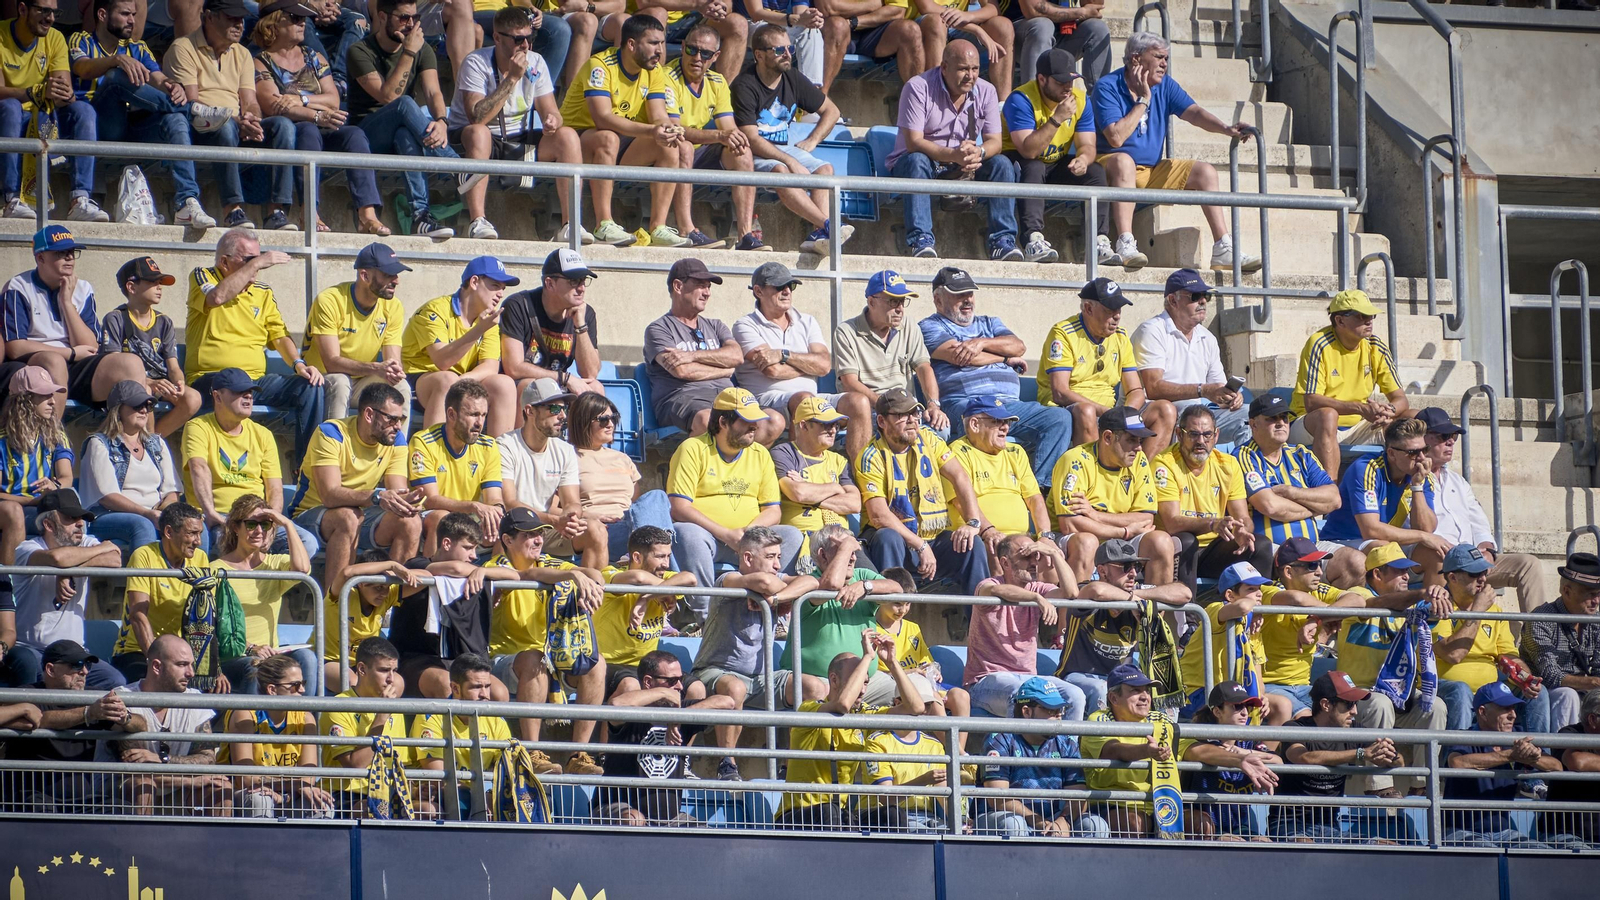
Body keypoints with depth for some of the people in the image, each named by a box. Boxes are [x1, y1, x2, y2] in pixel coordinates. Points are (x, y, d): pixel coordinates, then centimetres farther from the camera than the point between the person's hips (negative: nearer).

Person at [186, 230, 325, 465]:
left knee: (310, 387, -16)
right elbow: (218, 297, -19)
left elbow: (280, 336, 13)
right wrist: (256, 263, -14)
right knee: (237, 385, -40)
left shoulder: (263, 294, 19)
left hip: (256, 379, 6)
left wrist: (298, 363, -8)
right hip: (210, 379, -6)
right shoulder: (202, 277, 5)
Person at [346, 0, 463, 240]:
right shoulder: (360, 52, -8)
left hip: (407, 128, 3)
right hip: (367, 135, -3)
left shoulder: (422, 49, 5)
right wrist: (408, 54, -24)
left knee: (406, 136, -37)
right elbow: (388, 96, -22)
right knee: (405, 104, -35)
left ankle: (421, 214, -48)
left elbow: (432, 92, -12)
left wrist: (441, 121, -34)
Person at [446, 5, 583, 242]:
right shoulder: (476, 63, -18)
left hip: (518, 142, 5)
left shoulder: (535, 63, -1)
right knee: (477, 133, -39)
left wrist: (552, 120, -29)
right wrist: (512, 78, -30)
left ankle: (571, 224, -21)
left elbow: (550, 110, -2)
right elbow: (477, 118, -30)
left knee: (567, 137, -16)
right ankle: (477, 221, -43)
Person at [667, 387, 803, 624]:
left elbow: (773, 511, 11)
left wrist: (750, 531, -13)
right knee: (688, 534, -38)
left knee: (791, 536, -20)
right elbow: (679, 507, -11)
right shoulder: (693, 449, -1)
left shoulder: (760, 455, 14)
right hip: (705, 535, -4)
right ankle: (702, 611, -35)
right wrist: (726, 535, -19)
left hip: (749, 541, 4)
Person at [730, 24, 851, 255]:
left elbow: (831, 111, 20)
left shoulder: (793, 79, 6)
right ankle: (828, 225, -43)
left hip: (784, 148, 7)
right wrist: (791, 162, -27)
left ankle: (818, 235, -36)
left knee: (825, 169, -18)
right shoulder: (744, 86, -14)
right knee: (780, 171, -36)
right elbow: (750, 139, -21)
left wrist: (811, 141, 4)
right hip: (753, 156, -7)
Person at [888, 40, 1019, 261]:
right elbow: (913, 143, -24)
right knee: (916, 161, -37)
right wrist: (953, 155, -39)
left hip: (964, 168, 4)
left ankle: (1002, 241, -24)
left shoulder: (985, 91, -2)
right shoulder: (918, 88, -16)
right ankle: (921, 240, -42)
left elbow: (994, 142, -6)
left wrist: (978, 152, -32)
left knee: (1002, 164, -20)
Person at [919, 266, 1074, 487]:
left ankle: (1041, 487, -29)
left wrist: (982, 343, -4)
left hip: (1011, 403, 6)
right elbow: (958, 355, -4)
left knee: (1060, 418, -19)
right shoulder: (930, 327, 14)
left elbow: (1019, 346, 13)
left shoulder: (989, 324, 32)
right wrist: (1006, 359, 9)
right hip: (964, 403, -6)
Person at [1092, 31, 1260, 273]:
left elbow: (1193, 112, -8)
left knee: (1204, 171, -4)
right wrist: (1143, 101, -17)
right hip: (1112, 170, -7)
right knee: (1123, 160, -39)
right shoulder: (1107, 87, -12)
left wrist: (1226, 129, -27)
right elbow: (1116, 138, -23)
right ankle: (1125, 244, -50)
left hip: (1153, 171, 7)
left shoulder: (1165, 86, 6)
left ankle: (1223, 251, -9)